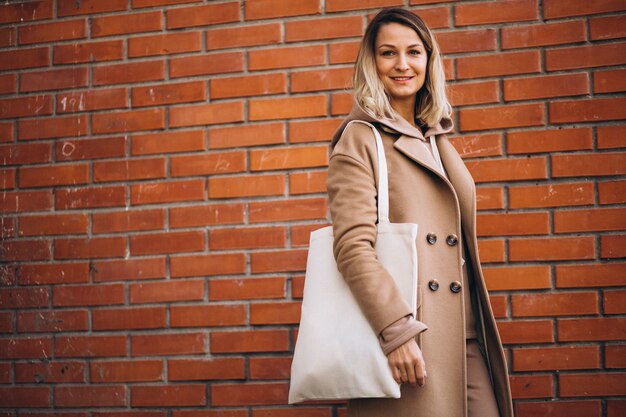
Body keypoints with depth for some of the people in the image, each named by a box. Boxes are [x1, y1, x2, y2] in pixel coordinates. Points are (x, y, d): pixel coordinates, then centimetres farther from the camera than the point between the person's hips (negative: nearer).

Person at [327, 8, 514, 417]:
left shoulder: (437, 141, 19)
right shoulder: (361, 138, -2)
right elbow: (353, 245, -13)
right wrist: (396, 331, -22)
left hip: (465, 337, 7)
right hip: (408, 341, -6)